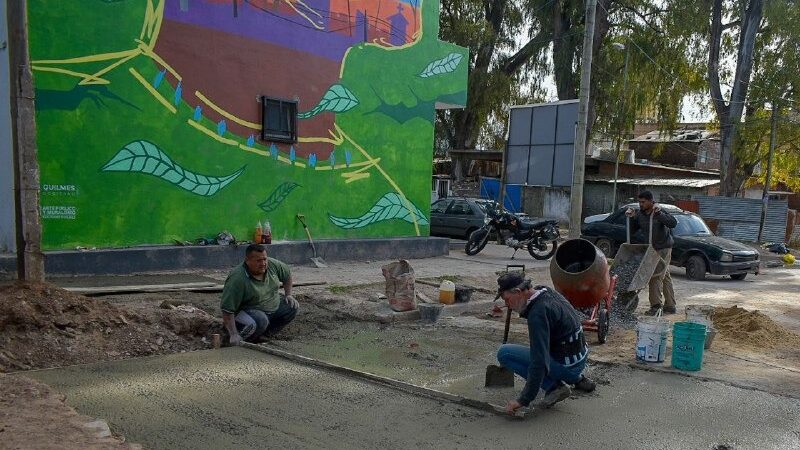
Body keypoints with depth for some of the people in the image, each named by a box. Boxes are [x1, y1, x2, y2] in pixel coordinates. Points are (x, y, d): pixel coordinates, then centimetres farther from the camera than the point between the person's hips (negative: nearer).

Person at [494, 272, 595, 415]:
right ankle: (578, 379, 23)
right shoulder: (547, 292, 1)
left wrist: (523, 400, -27)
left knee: (504, 353, -12)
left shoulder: (538, 313, -25)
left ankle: (554, 386, -10)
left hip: (567, 365, -9)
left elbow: (539, 362, -30)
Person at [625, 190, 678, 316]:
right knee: (665, 277, 14)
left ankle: (656, 305, -8)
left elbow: (673, 223, -29)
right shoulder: (639, 214, 4)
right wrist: (631, 218, -7)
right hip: (651, 249, 7)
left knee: (656, 276, -12)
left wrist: (659, 213, -36)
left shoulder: (660, 212, -14)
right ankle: (670, 306, 20)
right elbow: (632, 230, 7)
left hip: (663, 248, -7)